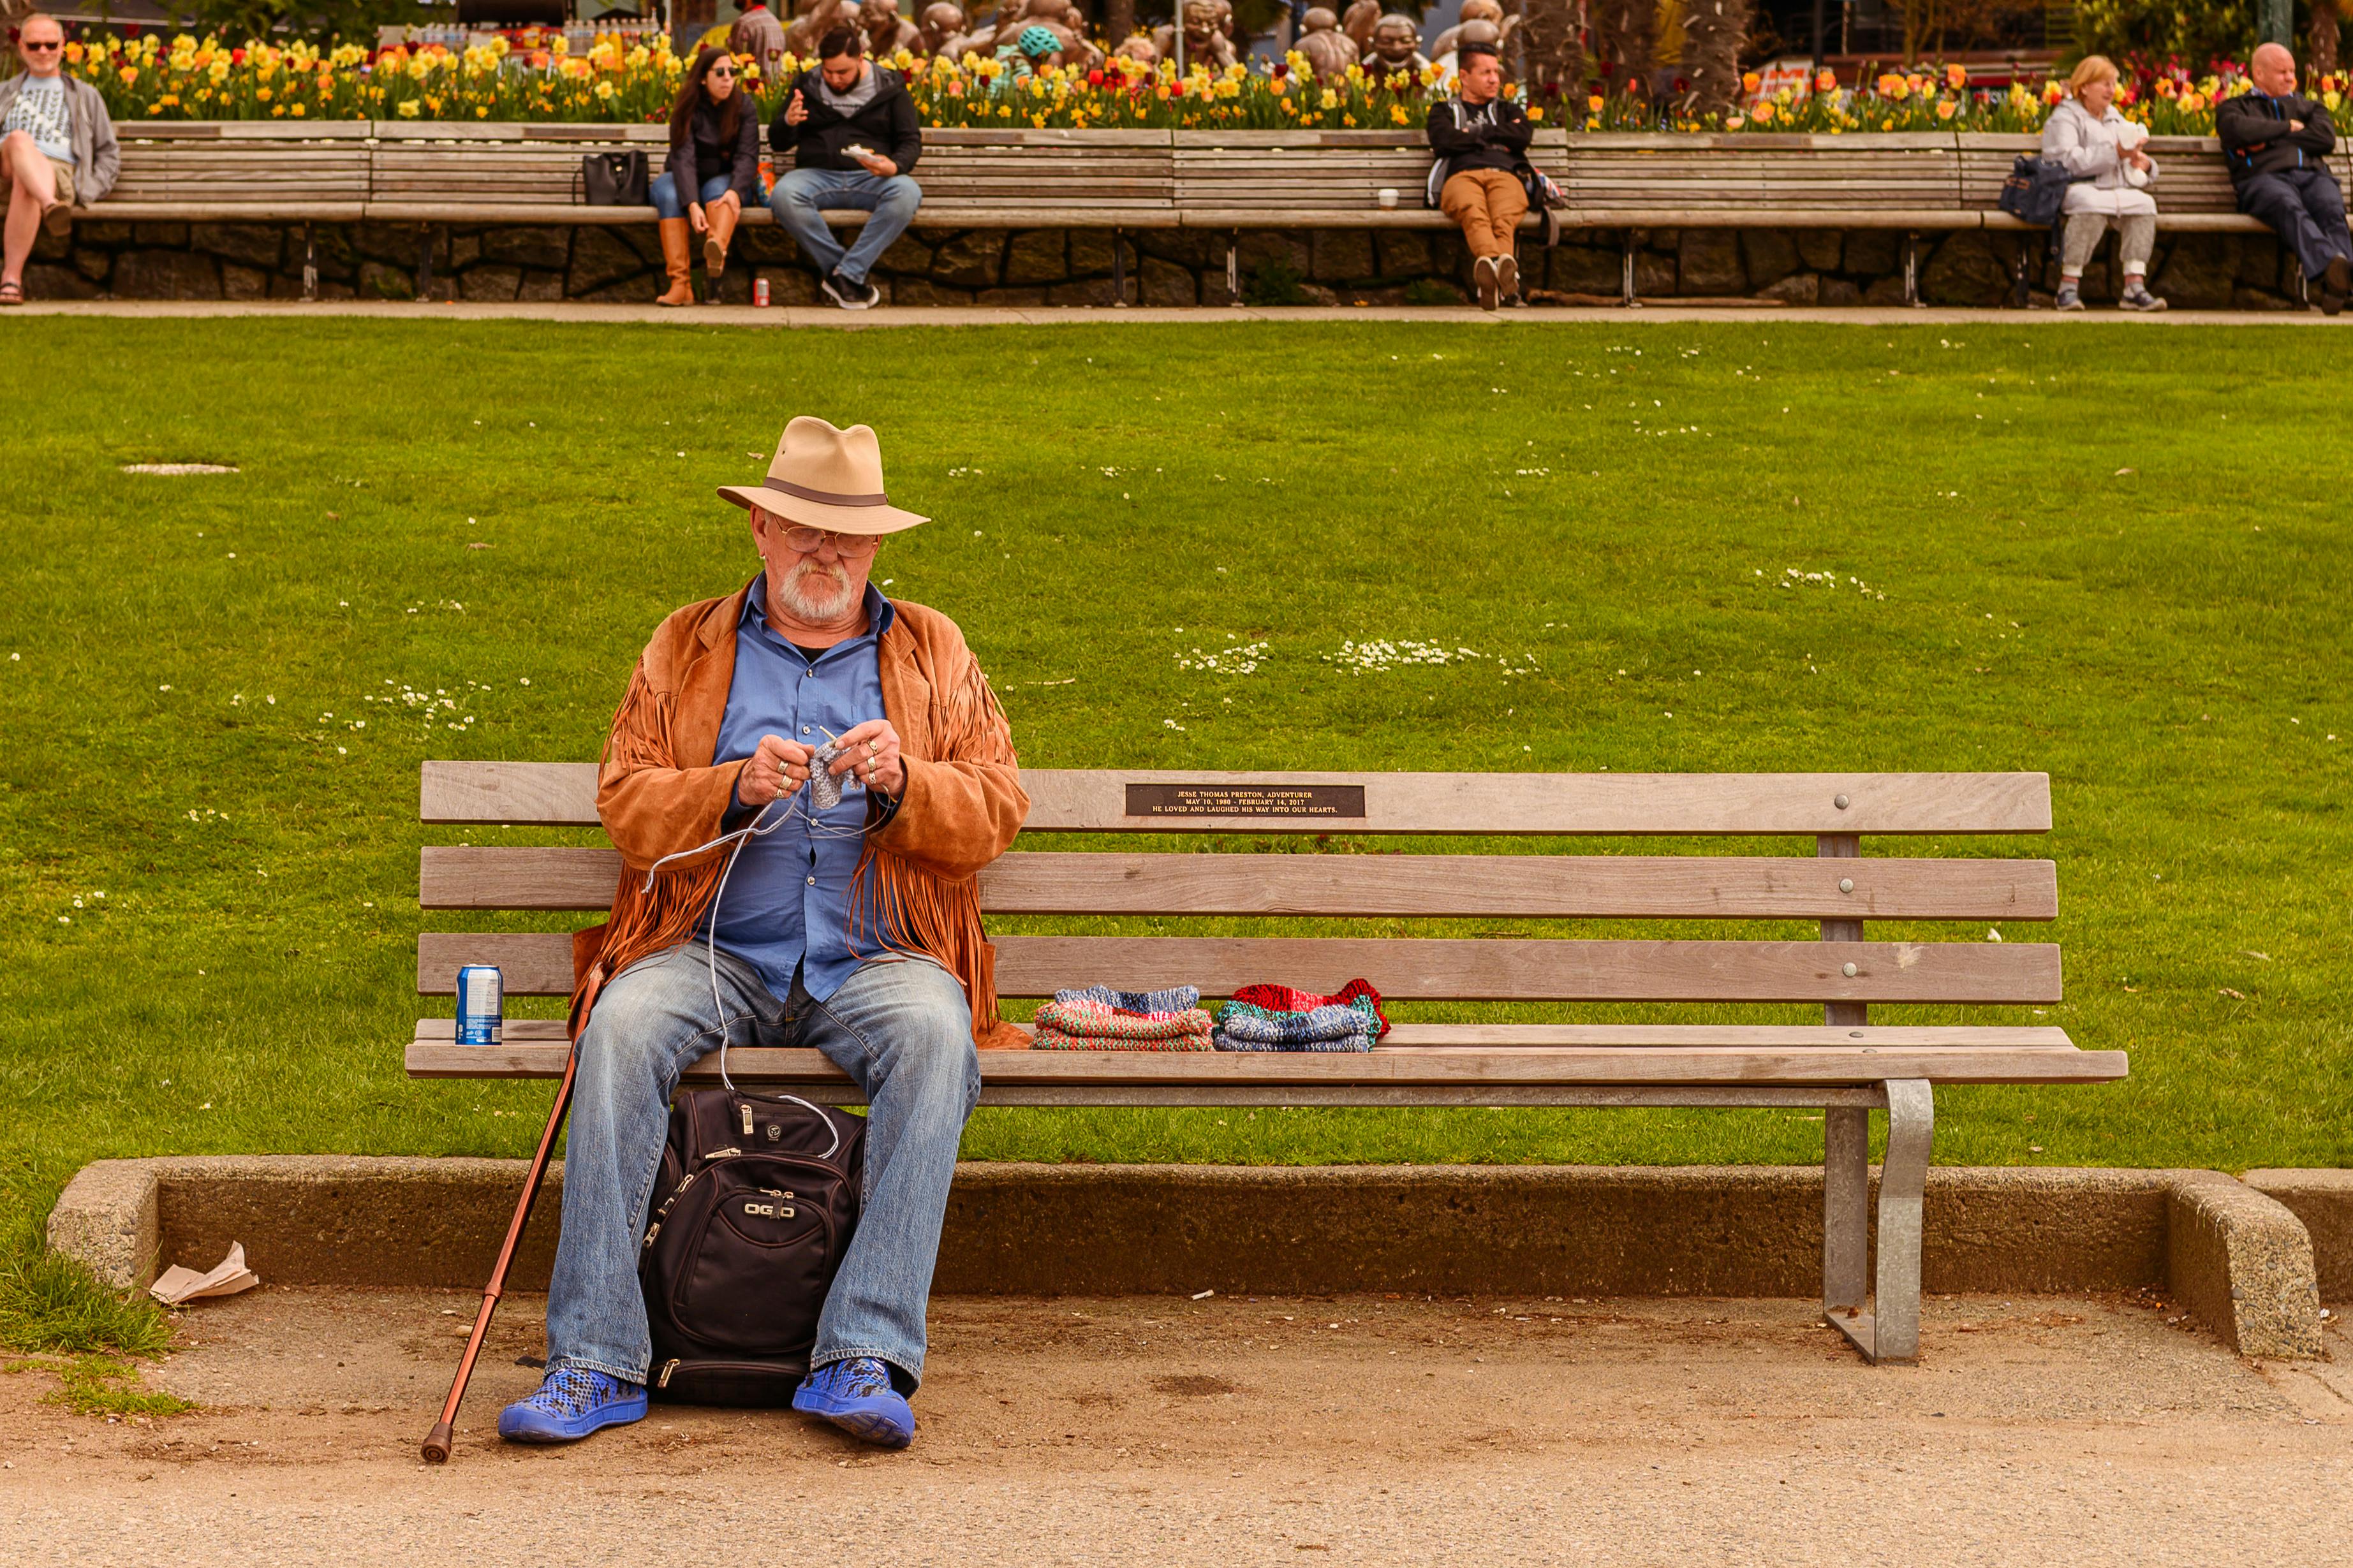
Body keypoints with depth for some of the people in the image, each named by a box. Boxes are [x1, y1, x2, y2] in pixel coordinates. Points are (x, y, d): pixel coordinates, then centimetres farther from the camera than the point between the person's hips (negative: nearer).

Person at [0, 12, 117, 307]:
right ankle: (51, 206, -65)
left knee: (25, 184, -40)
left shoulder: (85, 96, 29)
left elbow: (109, 153, 24)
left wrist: (86, 191, 5)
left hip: (58, 172, -1)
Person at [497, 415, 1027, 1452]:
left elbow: (995, 814, 7)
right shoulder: (686, 648, 15)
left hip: (874, 963, 0)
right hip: (716, 956, 1)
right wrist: (737, 788, -13)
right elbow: (624, 802, 5)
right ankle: (595, 1362, -29)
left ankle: (864, 1358, -35)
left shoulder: (933, 653, 16)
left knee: (933, 1032, -34)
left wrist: (901, 782, -14)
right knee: (623, 1027, -31)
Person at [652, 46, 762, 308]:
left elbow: (747, 156, -15)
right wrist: (692, 205, -37)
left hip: (728, 181, -1)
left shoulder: (745, 106, -4)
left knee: (718, 188, -35)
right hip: (691, 183, 1)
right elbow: (683, 158, -20)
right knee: (666, 189, -32)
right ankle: (681, 284, -43)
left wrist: (735, 191, -37)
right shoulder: (687, 109, -6)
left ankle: (716, 252, -68)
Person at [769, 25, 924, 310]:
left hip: (871, 178, -1)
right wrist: (787, 122, -12)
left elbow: (911, 141, 6)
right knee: (783, 195, -34)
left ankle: (846, 274, -28)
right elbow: (778, 144, 13)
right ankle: (850, 274, -25)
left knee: (907, 193, -35)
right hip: (818, 175, 1)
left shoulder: (890, 88, 7)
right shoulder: (807, 85, 11)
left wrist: (895, 166, -18)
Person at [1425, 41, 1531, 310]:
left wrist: (1474, 133, 12)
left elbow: (1523, 136, 12)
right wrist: (1490, 139, 14)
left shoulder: (1508, 111, 37)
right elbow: (1443, 141, 7)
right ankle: (1496, 262, -71)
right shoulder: (1444, 110, 31)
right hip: (1461, 175, -2)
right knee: (1473, 211, -42)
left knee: (1505, 217, -38)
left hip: (1505, 174, 2)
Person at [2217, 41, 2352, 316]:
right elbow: (2238, 130, 1)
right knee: (2289, 208, -40)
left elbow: (2327, 139, 12)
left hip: (2313, 175, 3)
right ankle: (2330, 266, -67)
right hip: (2265, 177, -3)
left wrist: (2269, 139, 5)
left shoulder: (2307, 106, 35)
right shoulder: (2234, 107, 27)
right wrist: (2288, 127, 11)